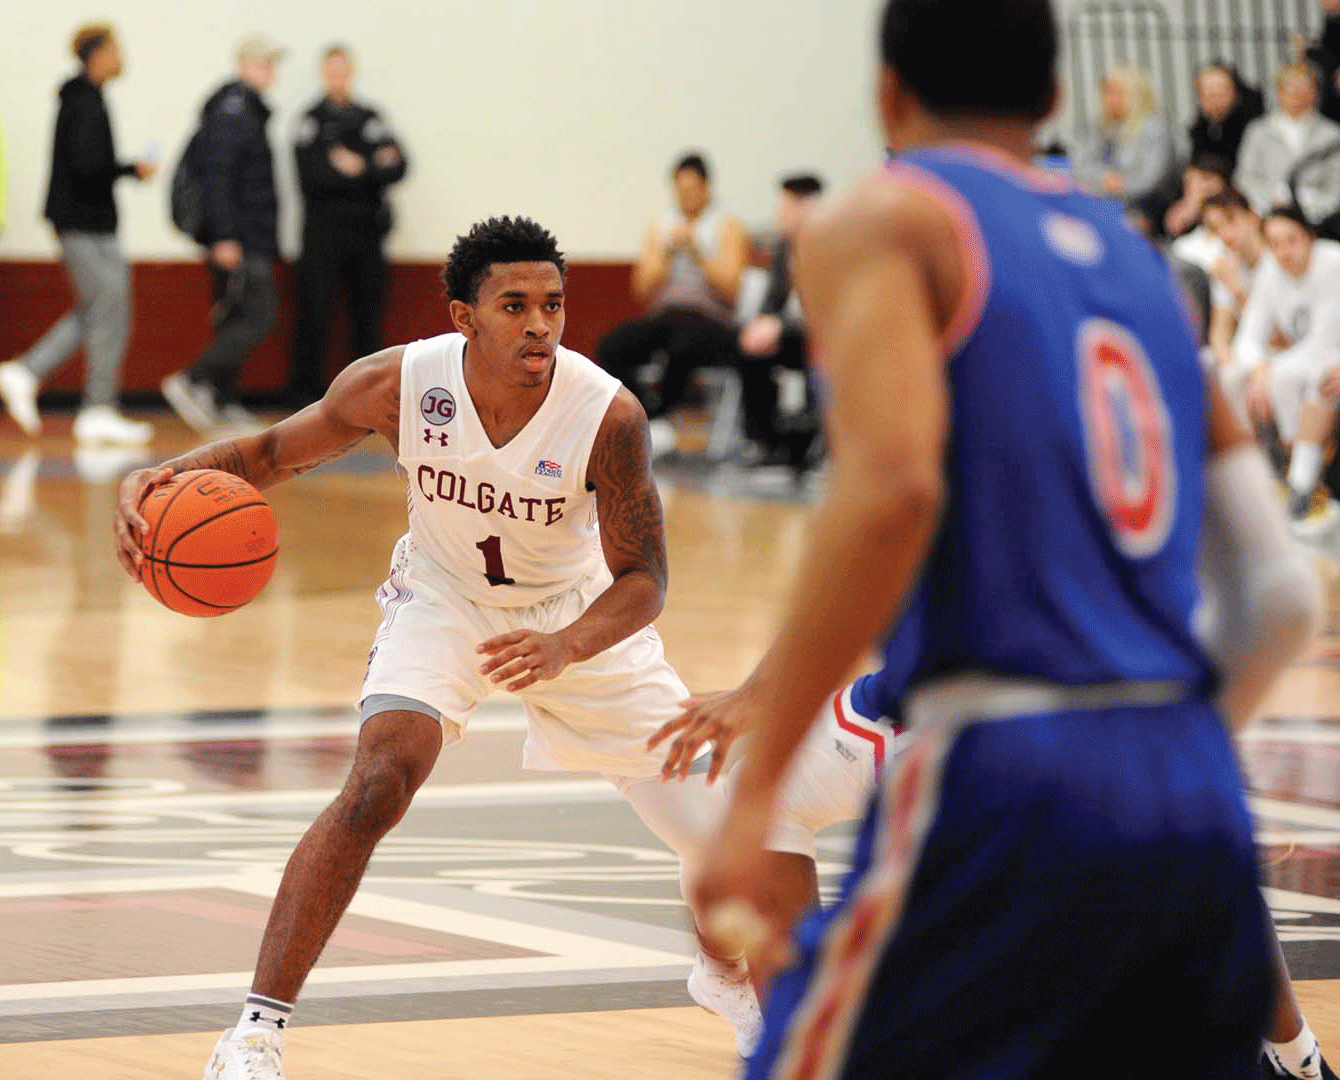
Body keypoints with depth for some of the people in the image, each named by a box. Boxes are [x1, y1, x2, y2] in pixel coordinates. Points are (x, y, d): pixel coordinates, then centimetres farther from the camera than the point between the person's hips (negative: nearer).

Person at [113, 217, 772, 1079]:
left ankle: (725, 972, 38)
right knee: (378, 787, -26)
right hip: (444, 600, -1)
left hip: (577, 612, 1)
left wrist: (566, 649, -46)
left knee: (717, 811, 3)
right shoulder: (398, 384, -27)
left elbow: (643, 579, -26)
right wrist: (171, 475, -31)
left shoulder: (608, 414, -31)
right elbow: (276, 451, -11)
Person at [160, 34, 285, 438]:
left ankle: (223, 405, 12)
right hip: (238, 239, -10)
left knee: (235, 321, 10)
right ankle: (192, 382, -12)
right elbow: (217, 174, -19)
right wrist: (224, 237, -24)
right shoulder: (232, 108, -13)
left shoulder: (247, 108, 17)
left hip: (246, 240, 10)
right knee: (257, 317, -13)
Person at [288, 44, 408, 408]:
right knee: (315, 313, -7)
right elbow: (311, 176, -12)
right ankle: (305, 389, -1)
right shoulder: (313, 119, 1)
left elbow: (397, 168, 2)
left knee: (368, 313, 4)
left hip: (367, 228, 4)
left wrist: (359, 168, -15)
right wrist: (372, 171, -13)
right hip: (323, 230, -3)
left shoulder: (371, 120, 12)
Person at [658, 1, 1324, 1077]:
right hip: (1202, 804, 6)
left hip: (1005, 782, -6)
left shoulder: (884, 220, 3)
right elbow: (1282, 595, 15)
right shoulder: (1137, 255, 21)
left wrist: (756, 783, -18)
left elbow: (891, 485, -17)